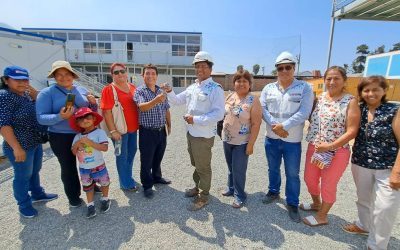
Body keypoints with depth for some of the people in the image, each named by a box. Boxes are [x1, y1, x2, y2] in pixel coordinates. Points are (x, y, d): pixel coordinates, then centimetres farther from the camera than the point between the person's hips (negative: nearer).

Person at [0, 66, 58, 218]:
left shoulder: (27, 94, 5)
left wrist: (36, 95, -4)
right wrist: (16, 148, -23)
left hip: (36, 142, 8)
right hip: (21, 146, -8)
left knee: (35, 171, 22)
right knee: (23, 176, 8)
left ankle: (38, 194, 41)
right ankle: (24, 205, 26)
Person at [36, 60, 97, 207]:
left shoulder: (82, 90, 3)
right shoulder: (47, 93, -9)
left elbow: (91, 111, 10)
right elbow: (41, 118, -15)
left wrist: (93, 103, -11)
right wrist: (60, 116, -32)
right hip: (61, 137, -4)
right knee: (68, 167, 10)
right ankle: (73, 196, 31)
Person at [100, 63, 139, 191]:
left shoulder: (133, 87, 9)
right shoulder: (109, 89, -10)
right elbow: (106, 112, -14)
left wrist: (138, 124, 14)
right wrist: (113, 130, -19)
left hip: (133, 128, 7)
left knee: (131, 152, 18)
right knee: (122, 156, 6)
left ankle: (127, 177, 39)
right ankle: (126, 183, 22)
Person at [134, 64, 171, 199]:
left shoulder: (161, 91, 8)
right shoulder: (139, 91, -9)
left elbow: (167, 110, 15)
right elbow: (142, 107, -28)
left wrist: (169, 125, 15)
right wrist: (156, 100, -44)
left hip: (161, 131, 5)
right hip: (147, 132, -5)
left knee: (158, 157, 20)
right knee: (146, 161, 6)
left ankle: (157, 177, 41)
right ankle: (147, 186, 22)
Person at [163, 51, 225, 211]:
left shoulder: (215, 89, -14)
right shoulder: (192, 87, 10)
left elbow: (219, 114, -22)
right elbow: (177, 101, 17)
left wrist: (196, 119, -25)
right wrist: (170, 92, -3)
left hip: (204, 136, -7)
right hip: (190, 133, 8)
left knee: (203, 167, 8)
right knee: (195, 164, 23)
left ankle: (203, 197, 27)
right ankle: (198, 187, 45)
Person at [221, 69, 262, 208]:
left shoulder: (253, 100, -14)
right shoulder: (230, 97, 3)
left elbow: (256, 124, -15)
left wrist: (251, 144, -18)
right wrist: (223, 133, 13)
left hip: (242, 142, -5)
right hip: (227, 139, 6)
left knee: (238, 170, 4)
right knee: (231, 167, 20)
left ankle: (239, 196, 24)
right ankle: (231, 188, 41)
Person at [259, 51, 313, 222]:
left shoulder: (305, 88, -4)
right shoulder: (268, 88, 4)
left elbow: (303, 112, -14)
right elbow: (262, 109, -4)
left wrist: (283, 126, -21)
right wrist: (274, 126, -18)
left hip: (292, 140, -3)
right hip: (271, 138, 3)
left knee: (292, 174, 9)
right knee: (273, 169, 20)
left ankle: (292, 204, 29)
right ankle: (273, 191, 43)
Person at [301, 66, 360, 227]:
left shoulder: (350, 101, -12)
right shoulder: (320, 97, 4)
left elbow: (352, 131, -16)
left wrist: (331, 146, -25)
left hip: (337, 151, -6)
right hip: (314, 147, 6)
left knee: (328, 185, 11)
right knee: (309, 178, 19)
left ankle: (322, 216, 33)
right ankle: (316, 203, 47)